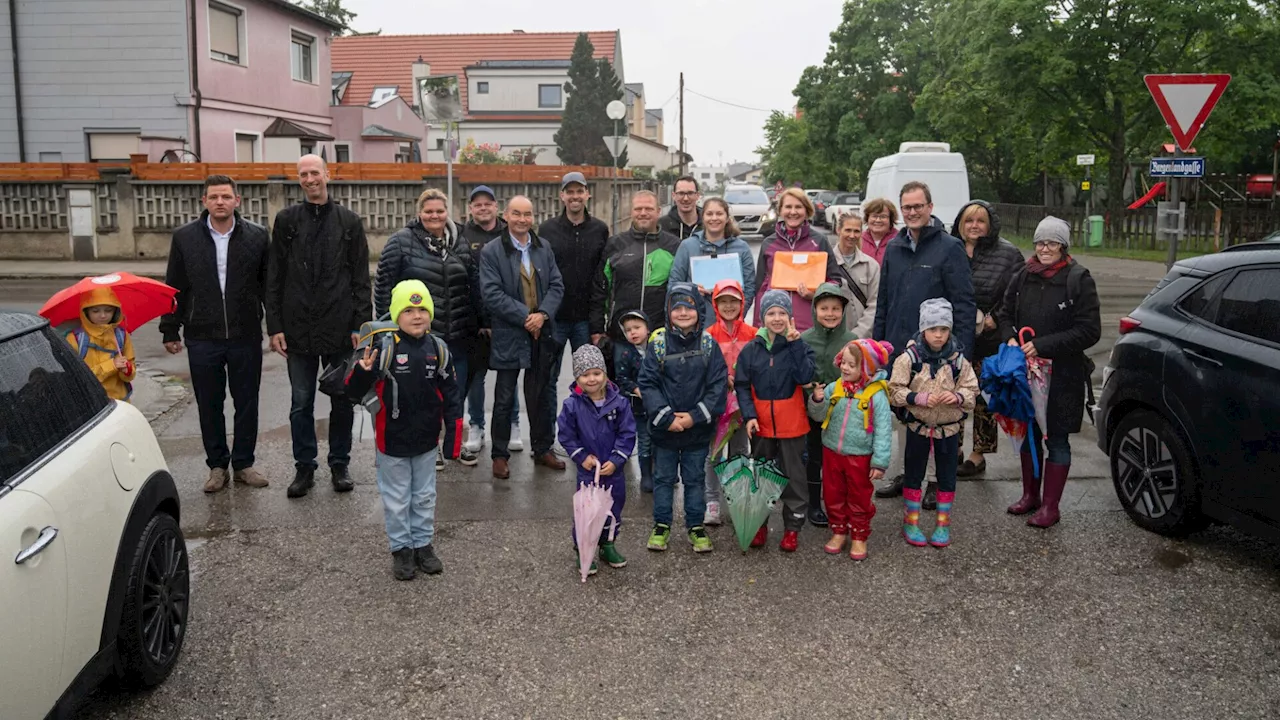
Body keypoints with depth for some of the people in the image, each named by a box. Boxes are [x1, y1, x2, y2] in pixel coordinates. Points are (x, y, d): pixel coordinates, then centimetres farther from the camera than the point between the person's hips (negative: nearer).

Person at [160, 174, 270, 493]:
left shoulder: (257, 236, -1)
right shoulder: (184, 237, 1)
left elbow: (268, 284, 2)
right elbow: (175, 287, 6)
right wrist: (170, 331, 6)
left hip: (246, 336, 0)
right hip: (202, 338, 1)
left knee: (246, 404, 9)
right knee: (209, 405, 10)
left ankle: (243, 464, 23)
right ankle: (217, 465, 23)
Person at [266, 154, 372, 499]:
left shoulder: (349, 221, 4)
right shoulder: (286, 220, 5)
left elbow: (361, 279, 3)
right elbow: (274, 277, 4)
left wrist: (360, 324, -4)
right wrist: (275, 326, -2)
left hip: (340, 328, 0)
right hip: (298, 329, 0)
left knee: (342, 401, 8)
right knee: (301, 403, 7)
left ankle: (339, 464, 21)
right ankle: (304, 467, 19)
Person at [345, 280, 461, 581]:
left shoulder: (438, 349, -4)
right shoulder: (383, 347, -15)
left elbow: (451, 394, 3)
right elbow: (354, 391, -14)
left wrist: (454, 436, 1)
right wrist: (362, 372, -36)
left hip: (426, 442, 3)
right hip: (392, 442, -3)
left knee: (425, 497, 18)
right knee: (396, 500, 11)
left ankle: (423, 544, 34)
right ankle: (401, 549, 27)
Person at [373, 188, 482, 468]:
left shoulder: (461, 244, 9)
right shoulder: (401, 242, -4)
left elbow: (475, 287, 13)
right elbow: (384, 285, -4)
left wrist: (481, 322, 12)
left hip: (457, 335, 4)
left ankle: (453, 443, 29)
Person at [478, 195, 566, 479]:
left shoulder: (543, 248, 8)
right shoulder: (491, 252, -6)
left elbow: (557, 286, 4)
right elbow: (492, 294, -14)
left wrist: (543, 314, -13)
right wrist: (525, 316, -17)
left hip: (540, 335, 4)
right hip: (508, 336, -4)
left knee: (539, 395, 14)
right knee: (504, 399, 5)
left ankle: (543, 449, 27)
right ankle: (499, 455, 16)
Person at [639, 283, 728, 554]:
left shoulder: (708, 344, -5)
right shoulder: (658, 343, -7)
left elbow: (718, 385, -6)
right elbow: (647, 383, -8)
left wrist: (695, 416, -14)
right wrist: (666, 417, -15)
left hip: (698, 429, 0)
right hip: (664, 429, 0)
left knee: (694, 479, 13)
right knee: (663, 478, 13)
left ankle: (696, 526, 27)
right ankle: (661, 525, 27)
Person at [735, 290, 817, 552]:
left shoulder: (799, 346, -4)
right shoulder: (751, 349, 0)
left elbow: (805, 377, -20)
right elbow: (742, 385, 0)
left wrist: (794, 343, -23)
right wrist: (749, 415, -11)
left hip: (792, 424, -2)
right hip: (760, 424, 2)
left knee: (793, 476, 7)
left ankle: (792, 527, 19)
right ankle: (759, 524, 27)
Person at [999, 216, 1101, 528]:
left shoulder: (1079, 280, -9)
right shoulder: (1023, 276, 5)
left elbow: (1089, 331, -12)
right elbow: (1005, 314, 15)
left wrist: (1042, 346, -18)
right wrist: (1010, 338, -6)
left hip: (1063, 376, -5)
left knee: (1057, 440, 3)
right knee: (1028, 434, 16)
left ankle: (1050, 506, 12)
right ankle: (1030, 495, 31)